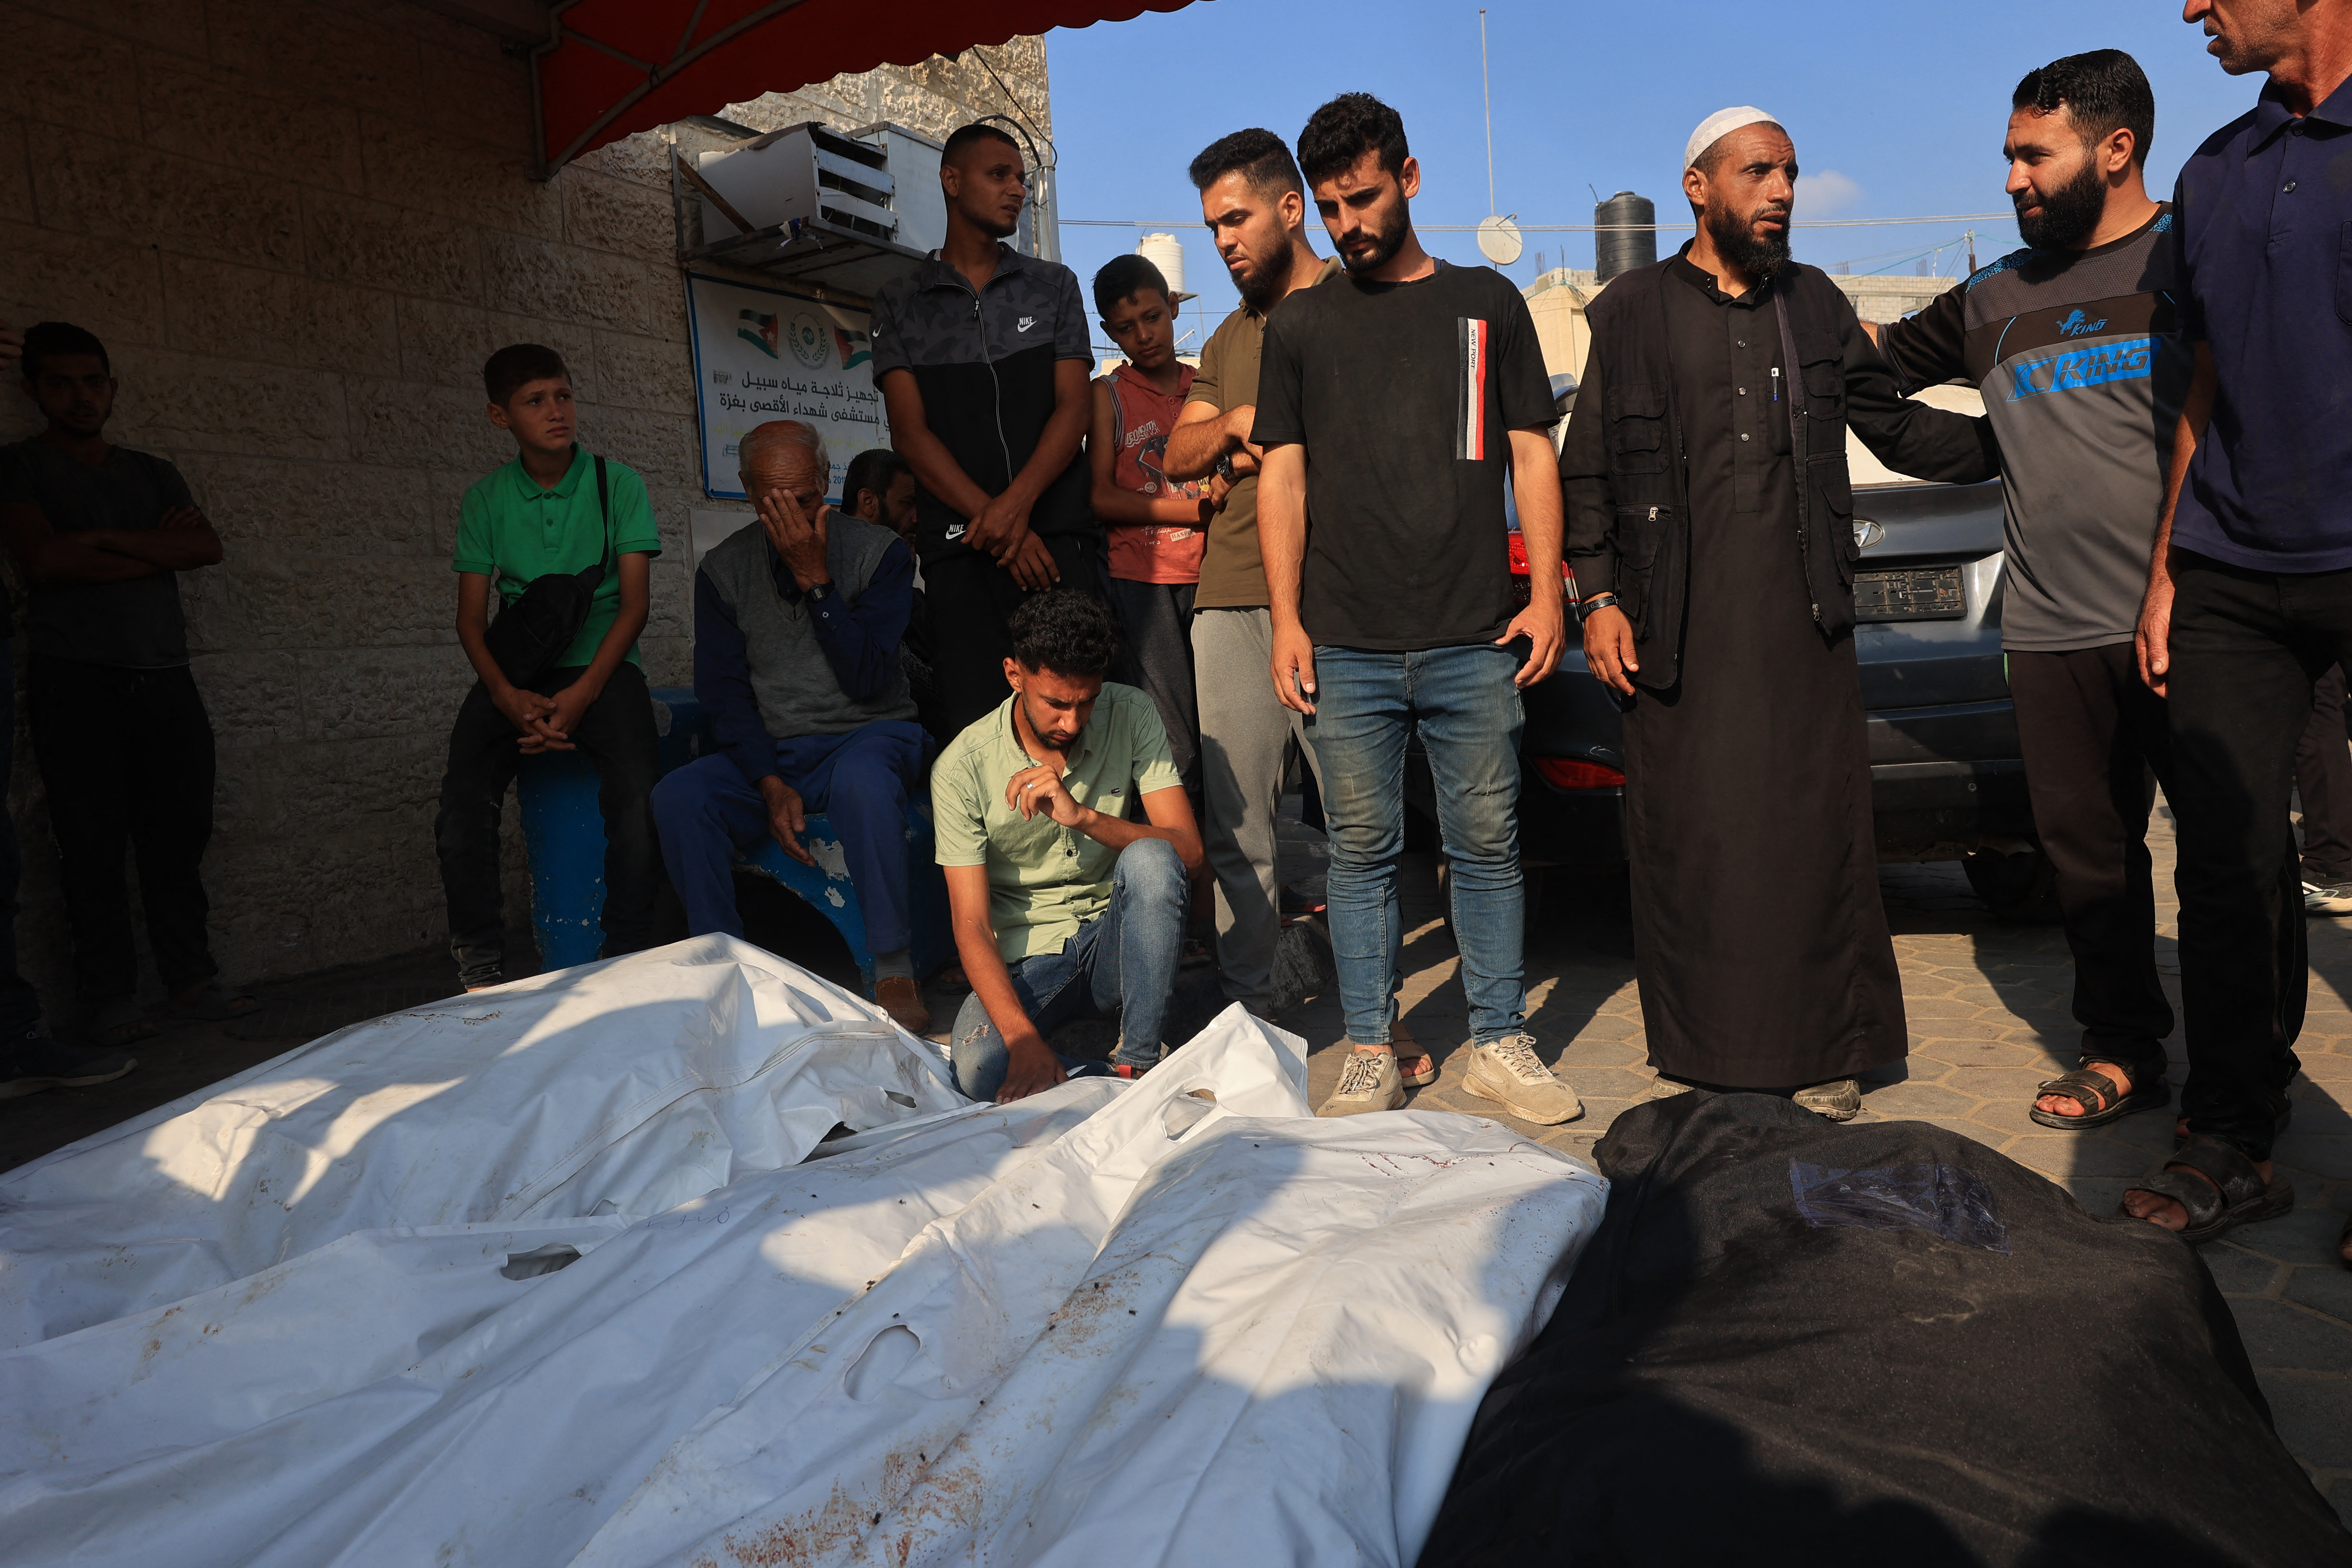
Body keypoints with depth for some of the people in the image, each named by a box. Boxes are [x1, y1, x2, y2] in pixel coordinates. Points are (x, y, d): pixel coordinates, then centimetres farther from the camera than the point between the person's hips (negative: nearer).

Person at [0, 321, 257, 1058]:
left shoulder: (153, 473, 20)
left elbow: (209, 547, 3)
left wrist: (104, 539, -6)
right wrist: (156, 550, -1)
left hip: (164, 674, 3)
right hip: (75, 678, -3)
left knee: (179, 831, 1)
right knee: (94, 844, -4)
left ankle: (192, 980, 8)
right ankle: (110, 1001, 1)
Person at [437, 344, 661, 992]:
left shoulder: (617, 483, 4)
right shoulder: (486, 499, 10)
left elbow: (633, 604, -2)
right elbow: (471, 617, 7)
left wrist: (581, 695, -16)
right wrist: (509, 696, -14)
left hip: (600, 665, -2)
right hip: (514, 671, 2)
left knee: (635, 794, -30)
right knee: (461, 803, -24)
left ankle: (628, 963, -16)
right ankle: (481, 975, -11)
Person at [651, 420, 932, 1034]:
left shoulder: (880, 552, -4)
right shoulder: (724, 569, 5)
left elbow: (868, 678, -13)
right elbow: (724, 694, 1)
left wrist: (816, 580, -19)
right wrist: (770, 783, -14)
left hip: (868, 735, -3)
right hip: (770, 749, 3)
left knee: (862, 779, -39)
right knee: (677, 798, -26)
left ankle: (895, 975, -28)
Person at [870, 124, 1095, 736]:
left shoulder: (1053, 285, 18)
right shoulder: (900, 302, 14)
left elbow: (1072, 409, 6)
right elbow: (910, 429, 4)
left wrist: (1017, 503, -12)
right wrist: (993, 523, -10)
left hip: (1058, 532, 1)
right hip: (959, 548, 0)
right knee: (975, 725, -6)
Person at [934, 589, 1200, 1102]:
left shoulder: (1130, 715, -7)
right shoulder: (963, 767, -12)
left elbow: (1188, 851, -14)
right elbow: (972, 925, -14)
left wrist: (1084, 816, -31)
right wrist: (1025, 1039, -28)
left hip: (1117, 943, 2)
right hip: (1025, 958, -1)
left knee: (1149, 860, -31)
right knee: (978, 1070, -32)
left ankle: (1140, 1062, -19)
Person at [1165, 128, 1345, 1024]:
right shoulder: (1229, 337, 27)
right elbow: (1179, 455, 20)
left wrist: (1249, 457, -1)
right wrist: (1238, 422, -1)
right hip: (1227, 597, 6)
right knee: (1234, 833, 3)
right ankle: (1248, 1023, 11)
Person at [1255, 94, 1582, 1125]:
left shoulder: (1487, 303, 13)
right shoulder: (1299, 324, 13)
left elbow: (1531, 456, 11)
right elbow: (1282, 475, 9)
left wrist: (1547, 595, 0)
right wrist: (1286, 620, -1)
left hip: (1474, 642, 0)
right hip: (1345, 645, 0)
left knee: (1487, 843, 4)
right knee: (1361, 850, 3)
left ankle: (1499, 1044, 15)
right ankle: (1371, 1055, 12)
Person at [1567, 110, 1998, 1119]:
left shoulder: (1815, 304, 16)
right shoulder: (1634, 308, 8)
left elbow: (1895, 427, 20)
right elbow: (1587, 469, 6)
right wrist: (1599, 598, -2)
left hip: (1800, 621, 2)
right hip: (1679, 628, -2)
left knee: (1816, 834, 1)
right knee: (1687, 839, 0)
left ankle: (1825, 1053, 13)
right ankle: (1693, 1052, 13)